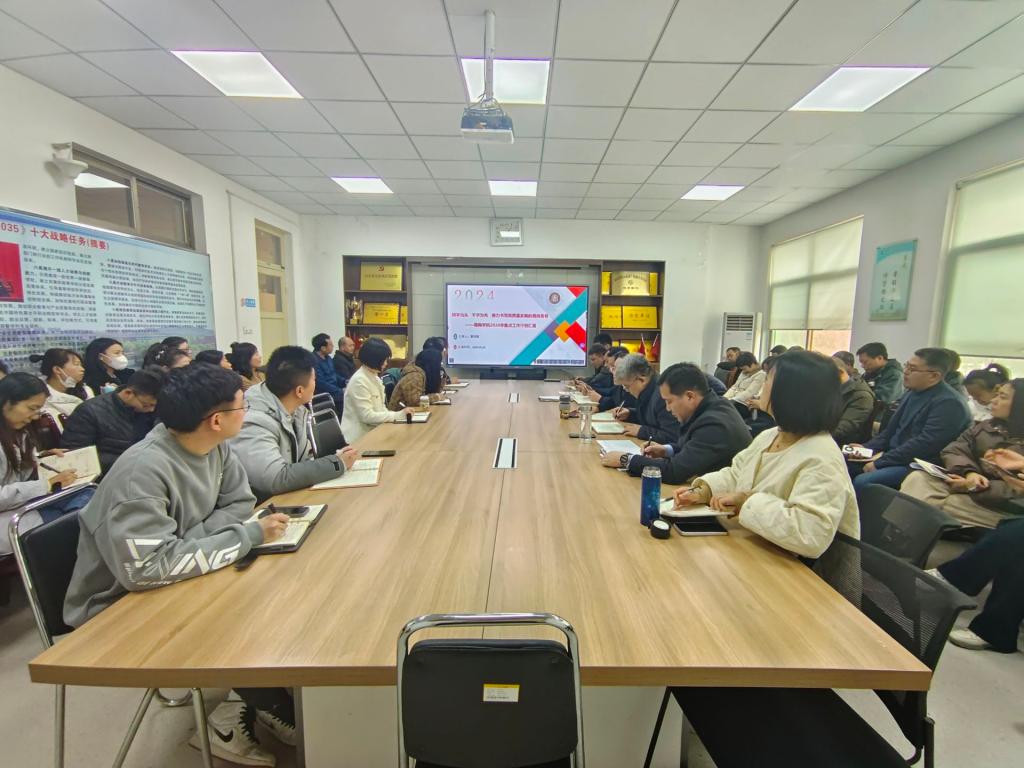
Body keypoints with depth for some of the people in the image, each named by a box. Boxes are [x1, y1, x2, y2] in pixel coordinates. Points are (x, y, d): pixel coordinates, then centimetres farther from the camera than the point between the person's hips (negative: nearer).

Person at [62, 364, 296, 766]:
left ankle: (249, 708, 13)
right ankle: (278, 710, 11)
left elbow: (239, 502, -4)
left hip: (173, 582, 7)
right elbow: (147, 568, -37)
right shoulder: (143, 472, -32)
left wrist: (189, 542, -21)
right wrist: (248, 536, -31)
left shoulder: (212, 445, -10)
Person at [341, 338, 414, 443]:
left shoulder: (375, 377, 10)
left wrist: (401, 414, -6)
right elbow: (367, 416, -21)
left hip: (371, 432, 8)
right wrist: (399, 415, -19)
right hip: (358, 437, -8)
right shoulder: (359, 381, -18)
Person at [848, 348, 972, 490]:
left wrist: (880, 463, -22)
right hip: (895, 455, 9)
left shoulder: (949, 403, -16)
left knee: (862, 482, -29)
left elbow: (924, 444, -24)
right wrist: (867, 447, 3)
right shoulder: (912, 393, 12)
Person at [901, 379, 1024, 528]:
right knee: (917, 478, -25)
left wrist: (976, 487, -20)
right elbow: (952, 451, 4)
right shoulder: (982, 426, 16)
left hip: (998, 506, -4)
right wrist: (969, 472, -16)